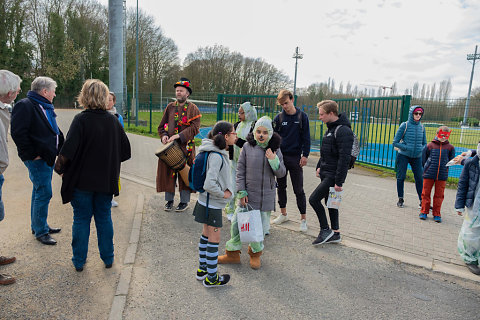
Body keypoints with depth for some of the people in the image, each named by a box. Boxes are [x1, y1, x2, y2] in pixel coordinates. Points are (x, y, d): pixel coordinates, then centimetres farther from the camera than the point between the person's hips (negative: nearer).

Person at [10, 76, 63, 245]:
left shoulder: (46, 107, 17)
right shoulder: (25, 106, -13)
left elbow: (54, 130, 27)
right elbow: (18, 133, -20)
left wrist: (59, 147, 15)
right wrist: (32, 154, -18)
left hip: (48, 157, 10)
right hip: (37, 159, -10)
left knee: (40, 192, 18)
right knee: (44, 193, -6)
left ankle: (38, 225, 31)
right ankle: (40, 231, 6)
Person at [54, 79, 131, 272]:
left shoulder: (81, 120, -14)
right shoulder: (113, 121, -2)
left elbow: (68, 151, -20)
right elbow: (125, 151, 3)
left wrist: (60, 169, -3)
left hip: (82, 180, -3)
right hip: (106, 181, 3)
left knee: (81, 219, 11)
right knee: (104, 218, 14)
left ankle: (79, 261, 23)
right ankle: (108, 258, 24)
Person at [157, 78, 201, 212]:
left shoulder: (193, 108, 0)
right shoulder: (170, 107, 12)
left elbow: (194, 128, -10)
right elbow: (161, 126, 16)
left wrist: (179, 136, -20)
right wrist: (164, 135, -5)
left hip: (186, 147, -4)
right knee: (168, 172, 7)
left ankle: (184, 201, 17)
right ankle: (169, 199, 23)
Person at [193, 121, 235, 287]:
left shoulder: (220, 153, 5)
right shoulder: (216, 156, -25)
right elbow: (209, 184, -31)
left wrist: (228, 190, 2)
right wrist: (222, 194, -16)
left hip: (207, 202, 10)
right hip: (212, 204, -10)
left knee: (206, 236, 20)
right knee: (214, 239, 3)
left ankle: (202, 269, 36)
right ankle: (211, 278, 17)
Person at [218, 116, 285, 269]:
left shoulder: (275, 149, -1)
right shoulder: (248, 147, -4)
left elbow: (281, 173, 0)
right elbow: (240, 170, -1)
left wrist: (274, 160, -18)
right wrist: (242, 192, -6)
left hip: (266, 196, 1)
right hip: (248, 194, 0)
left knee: (261, 226, 10)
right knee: (237, 222, 5)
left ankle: (255, 252, 35)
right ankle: (232, 253, 25)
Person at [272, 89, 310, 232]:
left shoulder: (302, 116, -1)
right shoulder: (279, 117, 3)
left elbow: (306, 137, 0)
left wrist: (305, 155, -6)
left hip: (295, 157, -3)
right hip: (280, 156, 3)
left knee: (298, 189, 1)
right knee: (281, 186, 12)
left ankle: (303, 218, 11)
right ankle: (283, 214, 28)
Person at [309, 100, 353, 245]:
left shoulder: (343, 131, -19)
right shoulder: (330, 128, 12)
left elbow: (344, 158, -23)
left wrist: (339, 181, -23)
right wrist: (320, 166, 18)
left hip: (333, 175, -10)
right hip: (326, 173, 10)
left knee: (314, 199, -9)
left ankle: (325, 230, 6)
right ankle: (335, 233, 26)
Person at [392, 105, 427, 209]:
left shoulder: (421, 127, 6)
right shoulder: (404, 125, -5)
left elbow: (424, 143, 15)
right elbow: (395, 142, -5)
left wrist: (421, 149, -6)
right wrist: (407, 148, -16)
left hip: (417, 157, 3)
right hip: (403, 156, -3)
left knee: (419, 178, -1)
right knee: (401, 177, 1)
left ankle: (422, 200, 11)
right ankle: (400, 199, 17)